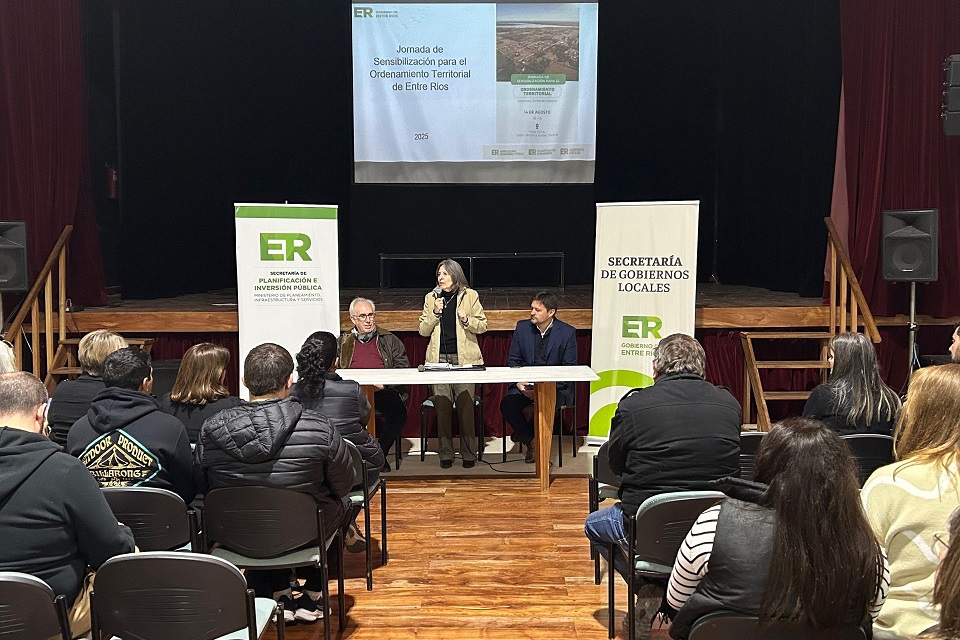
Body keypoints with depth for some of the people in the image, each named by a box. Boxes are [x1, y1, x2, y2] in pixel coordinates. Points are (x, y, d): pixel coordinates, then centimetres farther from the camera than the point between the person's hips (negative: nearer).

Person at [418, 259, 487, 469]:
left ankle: (468, 453, 7)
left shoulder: (470, 296, 6)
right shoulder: (431, 298, 11)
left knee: (465, 405, -4)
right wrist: (435, 313, -6)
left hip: (464, 358, -2)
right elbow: (423, 330, 9)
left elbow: (482, 326, 6)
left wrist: (467, 320, -12)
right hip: (439, 359, 2)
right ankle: (446, 453, 10)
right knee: (442, 406, 0)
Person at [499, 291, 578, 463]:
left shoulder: (567, 332, -4)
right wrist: (519, 382, -12)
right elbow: (512, 360, 8)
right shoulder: (522, 327, 6)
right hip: (525, 383, 3)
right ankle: (530, 442, -5)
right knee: (507, 403, -25)